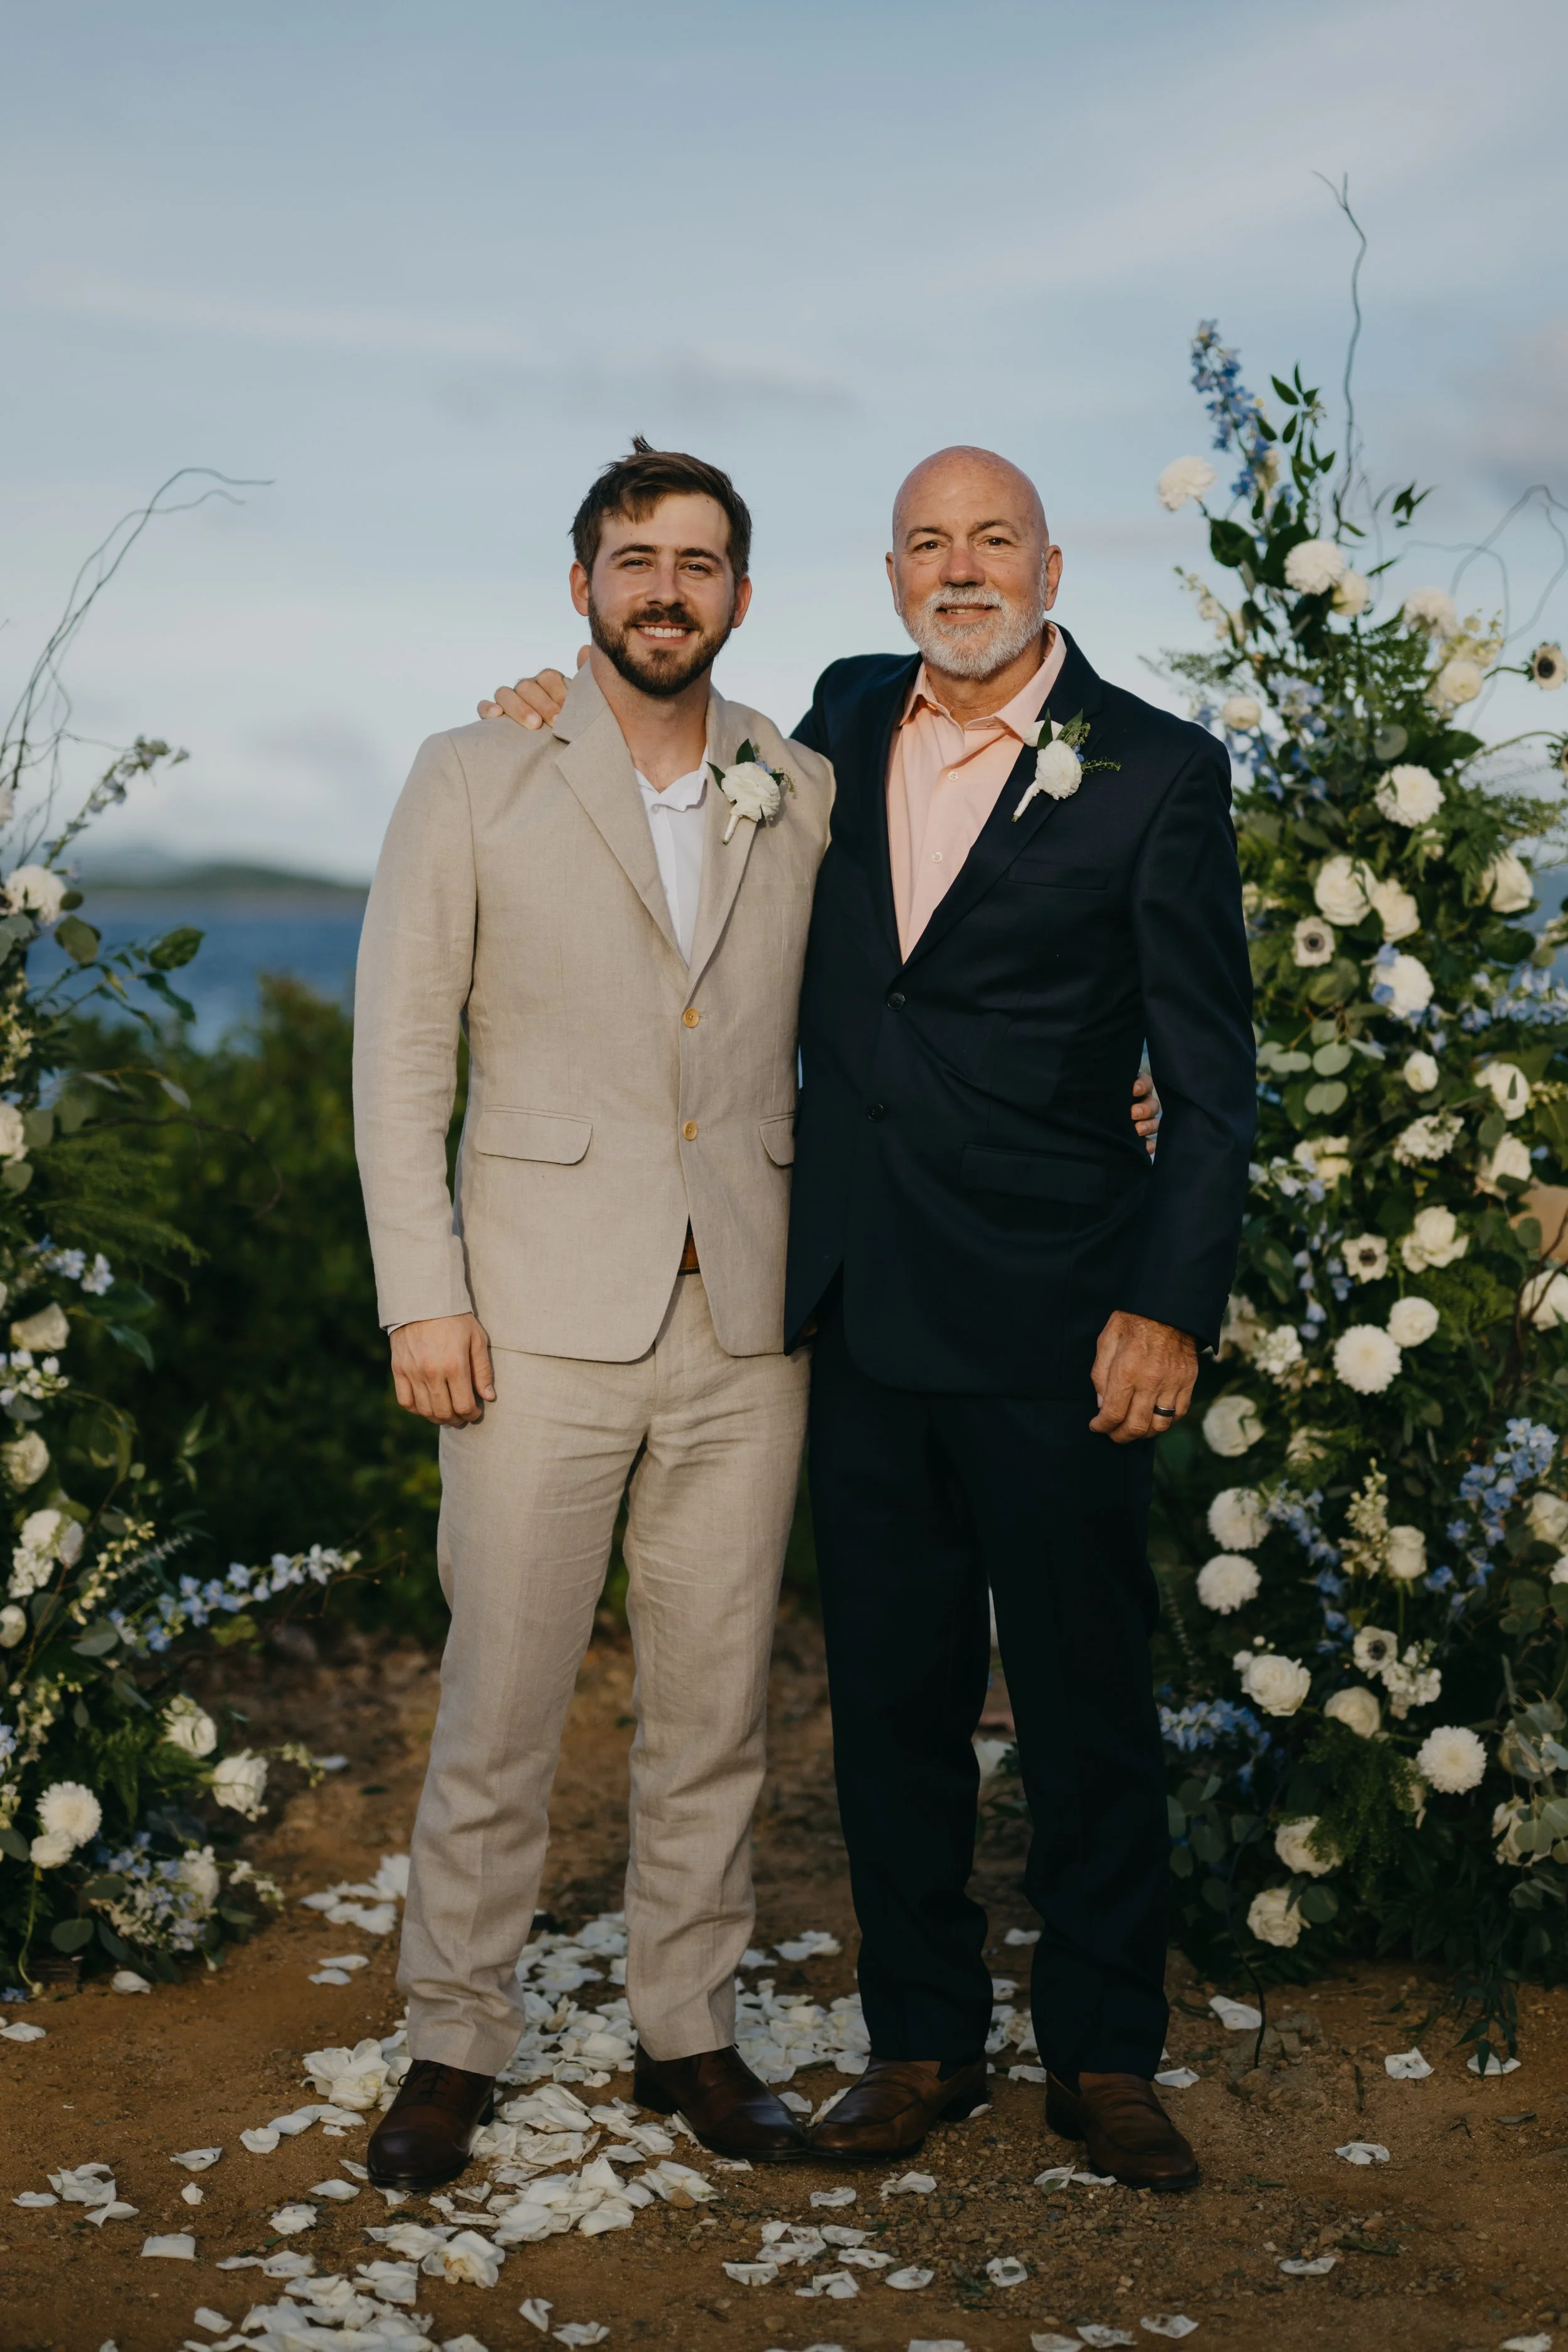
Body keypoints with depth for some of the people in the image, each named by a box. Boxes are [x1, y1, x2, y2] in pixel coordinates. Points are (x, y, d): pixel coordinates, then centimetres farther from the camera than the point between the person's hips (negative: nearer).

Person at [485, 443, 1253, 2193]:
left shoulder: (1155, 771, -3)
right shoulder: (845, 721, 9)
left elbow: (1210, 1076, -4)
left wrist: (1171, 1307, -11)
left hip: (1049, 1324, -4)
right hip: (860, 1309, 4)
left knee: (1084, 1699, 5)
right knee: (891, 1689, 11)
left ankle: (1101, 2059, 21)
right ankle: (922, 2040, 26)